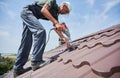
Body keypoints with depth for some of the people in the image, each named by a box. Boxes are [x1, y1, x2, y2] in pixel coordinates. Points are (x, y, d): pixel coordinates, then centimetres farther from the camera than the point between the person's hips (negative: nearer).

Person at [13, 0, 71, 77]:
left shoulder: (55, 15, 13)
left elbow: (58, 29, 13)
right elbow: (43, 10, -24)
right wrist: (56, 23, -30)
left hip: (31, 16, 9)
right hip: (27, 11, -9)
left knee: (26, 42, 0)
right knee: (41, 31, -27)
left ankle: (18, 69, 3)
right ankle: (36, 61, -29)